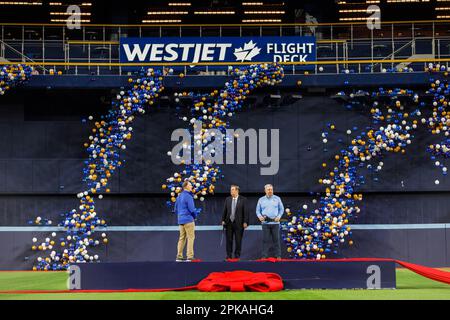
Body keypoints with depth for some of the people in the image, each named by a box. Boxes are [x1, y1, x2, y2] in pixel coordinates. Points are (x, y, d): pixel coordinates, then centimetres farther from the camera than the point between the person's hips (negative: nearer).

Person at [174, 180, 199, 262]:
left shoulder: (179, 196, 14)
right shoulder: (188, 196, -13)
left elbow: (176, 209, 19)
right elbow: (192, 209, -17)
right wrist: (195, 214, 2)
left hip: (181, 220, 8)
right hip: (188, 220, -8)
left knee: (182, 238, 10)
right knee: (191, 237, -5)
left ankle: (179, 256, 9)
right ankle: (190, 256, -9)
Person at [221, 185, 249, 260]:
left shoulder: (243, 199, -2)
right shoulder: (227, 199, 9)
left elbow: (246, 211, -4)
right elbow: (225, 211, 11)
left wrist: (245, 222, -10)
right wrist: (223, 220, 2)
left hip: (238, 223, -3)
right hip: (229, 222, 3)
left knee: (238, 240, 2)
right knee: (229, 240, 5)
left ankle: (237, 255, 11)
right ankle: (229, 255, 12)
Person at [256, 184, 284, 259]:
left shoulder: (277, 199, 6)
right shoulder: (261, 200, 8)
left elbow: (281, 209, 8)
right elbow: (258, 210, 11)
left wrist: (279, 216, -8)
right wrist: (260, 216, -8)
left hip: (275, 222, 0)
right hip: (265, 222, 0)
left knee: (276, 239, 0)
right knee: (265, 239, 0)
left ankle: (278, 255, 5)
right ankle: (264, 255, 4)